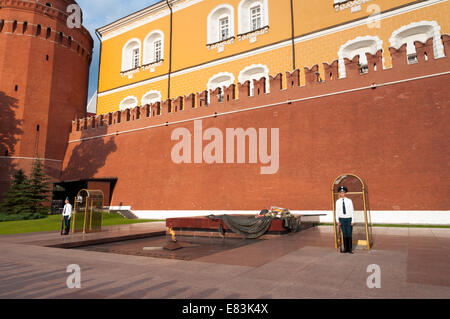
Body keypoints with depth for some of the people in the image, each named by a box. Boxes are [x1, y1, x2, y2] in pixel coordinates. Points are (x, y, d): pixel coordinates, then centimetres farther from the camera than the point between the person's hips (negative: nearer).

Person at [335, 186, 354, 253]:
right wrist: (337, 221, -1)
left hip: (349, 219, -1)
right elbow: (337, 211, 3)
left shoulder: (349, 201, -3)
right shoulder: (338, 201, 1)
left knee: (349, 234, 1)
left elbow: (352, 211, -2)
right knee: (344, 234, 6)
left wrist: (352, 221, -5)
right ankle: (345, 248, 14)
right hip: (342, 219, 1)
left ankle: (349, 249, 10)